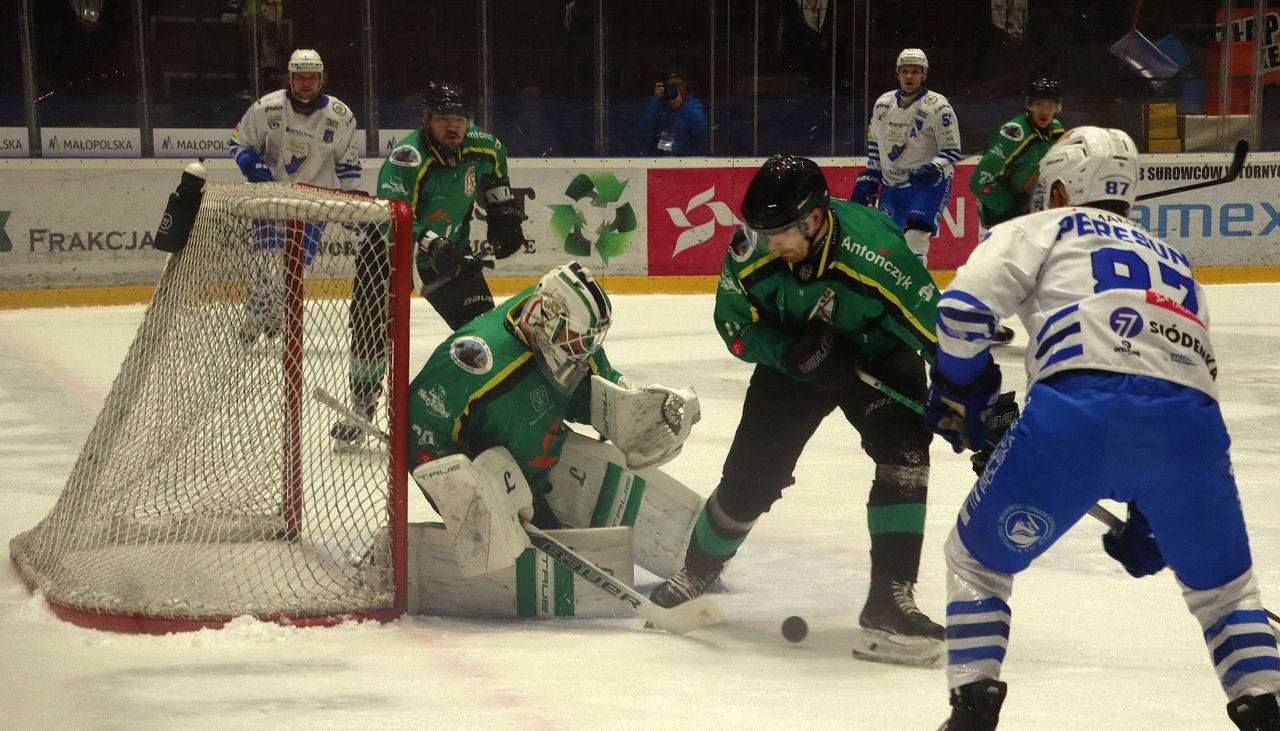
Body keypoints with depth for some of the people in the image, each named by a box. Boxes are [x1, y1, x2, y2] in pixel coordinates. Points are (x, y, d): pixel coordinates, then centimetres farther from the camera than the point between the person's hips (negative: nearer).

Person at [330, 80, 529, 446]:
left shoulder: (481, 146, -9)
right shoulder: (407, 158, -30)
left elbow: (494, 170, 17)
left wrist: (504, 216, 11)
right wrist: (432, 245, -50)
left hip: (451, 248, 5)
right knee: (374, 324, -16)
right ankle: (361, 404, 0)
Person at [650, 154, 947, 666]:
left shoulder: (875, 252, -38)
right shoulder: (752, 251, -26)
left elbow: (937, 331, -32)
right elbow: (736, 325, -12)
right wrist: (792, 351, -29)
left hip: (879, 357, -2)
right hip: (793, 359, 3)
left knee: (903, 454, -25)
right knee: (749, 476, 3)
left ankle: (890, 600, -21)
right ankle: (695, 574, 30)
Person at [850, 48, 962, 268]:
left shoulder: (937, 106, -11)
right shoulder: (883, 104, 6)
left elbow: (952, 151, -10)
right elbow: (874, 147, 18)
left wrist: (932, 170, -26)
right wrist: (867, 182, 14)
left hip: (929, 184, -6)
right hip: (891, 185, 6)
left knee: (914, 237, -22)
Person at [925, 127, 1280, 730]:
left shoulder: (1043, 229, 23)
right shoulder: (1174, 262, 38)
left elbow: (965, 306, 6)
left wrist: (958, 394, 23)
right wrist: (1150, 521, 39)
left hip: (1075, 410, -4)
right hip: (1190, 419, 4)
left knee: (978, 558, 19)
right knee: (1222, 585, 27)